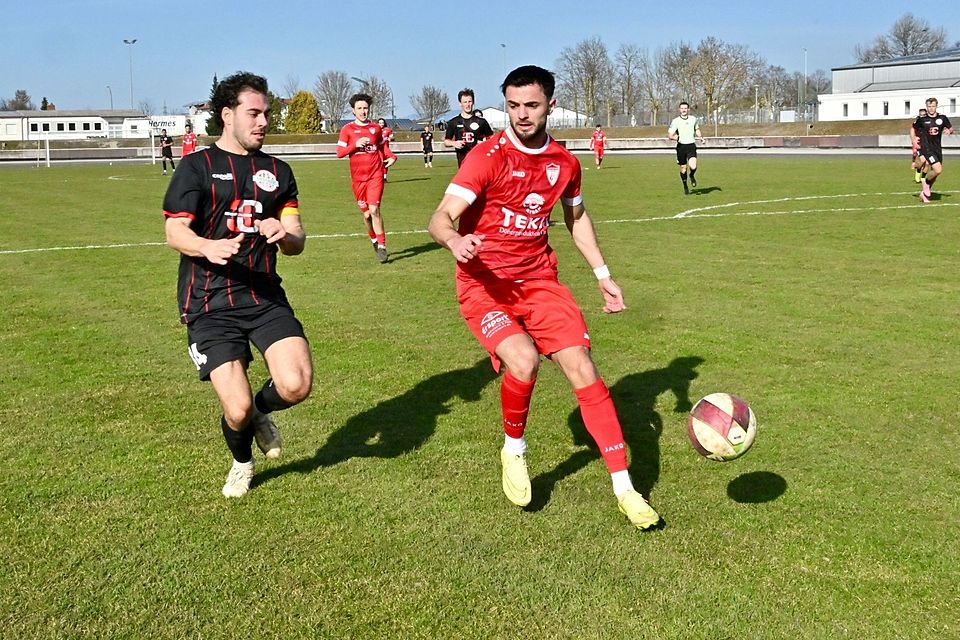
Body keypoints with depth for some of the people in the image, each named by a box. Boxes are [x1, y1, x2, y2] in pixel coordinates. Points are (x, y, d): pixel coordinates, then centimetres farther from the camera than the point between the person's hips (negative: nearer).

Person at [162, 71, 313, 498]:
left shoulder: (277, 171, 15)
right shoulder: (197, 167, 3)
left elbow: (297, 241, 10)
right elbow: (174, 231, -6)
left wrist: (284, 234, -15)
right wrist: (208, 247, -28)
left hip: (265, 296, 3)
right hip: (210, 303, -3)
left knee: (297, 385, -19)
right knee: (237, 408, -11)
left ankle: (261, 411, 20)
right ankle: (242, 462, 26)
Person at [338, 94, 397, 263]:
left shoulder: (376, 128, 8)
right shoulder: (347, 129, 3)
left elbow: (382, 147, 21)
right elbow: (339, 152, -1)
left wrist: (391, 156, 1)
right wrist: (355, 145, -16)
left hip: (375, 175, -1)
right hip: (358, 177, 1)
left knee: (374, 209, -15)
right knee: (366, 214, 6)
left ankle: (382, 247, -11)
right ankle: (374, 241, 29)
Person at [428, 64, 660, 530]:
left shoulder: (564, 162, 4)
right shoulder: (488, 157, -12)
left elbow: (576, 216, 23)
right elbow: (440, 217, -21)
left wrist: (602, 274, 17)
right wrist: (455, 241, -44)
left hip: (539, 278, 4)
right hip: (484, 283, -4)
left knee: (583, 369, -7)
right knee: (523, 359, -29)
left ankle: (625, 488, 3)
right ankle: (513, 451, 3)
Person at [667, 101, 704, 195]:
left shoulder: (694, 119, 5)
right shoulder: (675, 121, -5)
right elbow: (669, 135, -9)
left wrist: (700, 137, 7)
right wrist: (674, 137, -31)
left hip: (691, 146, 1)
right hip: (681, 146, -1)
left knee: (693, 167, -19)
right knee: (683, 168, 7)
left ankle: (692, 176, 18)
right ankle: (685, 186, 31)